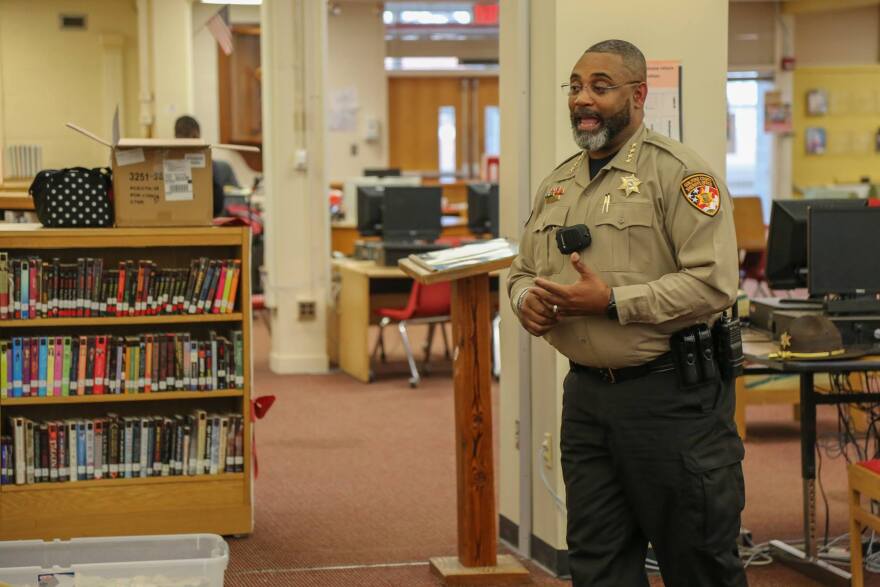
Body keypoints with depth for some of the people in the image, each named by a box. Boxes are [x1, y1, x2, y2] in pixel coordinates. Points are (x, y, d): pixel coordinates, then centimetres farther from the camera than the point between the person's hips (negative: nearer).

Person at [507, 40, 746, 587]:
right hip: (586, 393, 7)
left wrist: (611, 302, -22)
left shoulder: (679, 172, -10)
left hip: (670, 394, -7)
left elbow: (713, 281, -19)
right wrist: (528, 299, -3)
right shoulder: (558, 183, 13)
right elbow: (524, 271, 22)